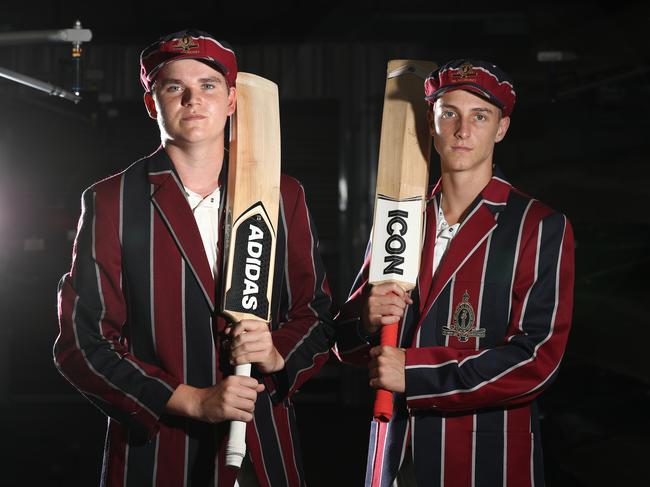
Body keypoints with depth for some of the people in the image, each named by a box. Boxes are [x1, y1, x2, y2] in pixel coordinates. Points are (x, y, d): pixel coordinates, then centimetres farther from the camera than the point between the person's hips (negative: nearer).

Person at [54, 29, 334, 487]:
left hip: (264, 449, 2)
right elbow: (82, 339, -7)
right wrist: (192, 400, -15)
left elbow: (315, 313, 9)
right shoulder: (109, 202, -3)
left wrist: (278, 355, -13)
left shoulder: (284, 197, 5)